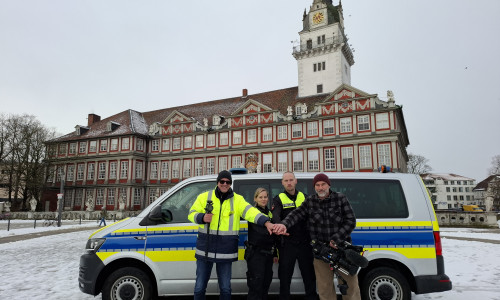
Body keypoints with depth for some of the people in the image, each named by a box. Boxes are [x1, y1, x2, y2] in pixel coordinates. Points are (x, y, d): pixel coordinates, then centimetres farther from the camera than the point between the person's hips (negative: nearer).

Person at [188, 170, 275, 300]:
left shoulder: (237, 199, 1)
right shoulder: (204, 197, 3)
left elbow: (250, 211, -13)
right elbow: (191, 213, 5)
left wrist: (266, 222, -30)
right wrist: (202, 217, -18)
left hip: (226, 252, 0)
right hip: (205, 250, 0)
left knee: (225, 288, 11)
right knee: (200, 287, 10)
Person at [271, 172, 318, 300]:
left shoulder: (304, 197, 10)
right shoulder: (279, 199, 0)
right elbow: (276, 216, -17)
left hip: (305, 242, 3)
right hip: (287, 244, -2)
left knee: (309, 274, 12)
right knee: (285, 276, 8)